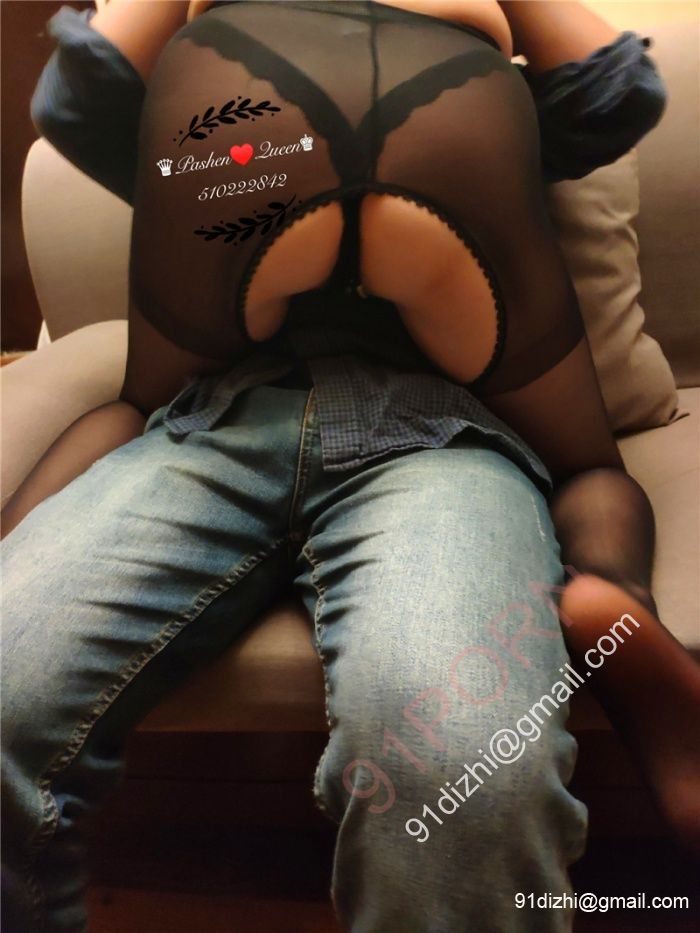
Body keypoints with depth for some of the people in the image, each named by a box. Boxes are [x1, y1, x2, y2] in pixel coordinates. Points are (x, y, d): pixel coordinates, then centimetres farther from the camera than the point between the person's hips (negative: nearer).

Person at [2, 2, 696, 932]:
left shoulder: (481, 123, 35)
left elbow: (623, 93, 19)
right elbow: (77, 101, 19)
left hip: (435, 429, -1)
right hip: (216, 418, 2)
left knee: (464, 755, -35)